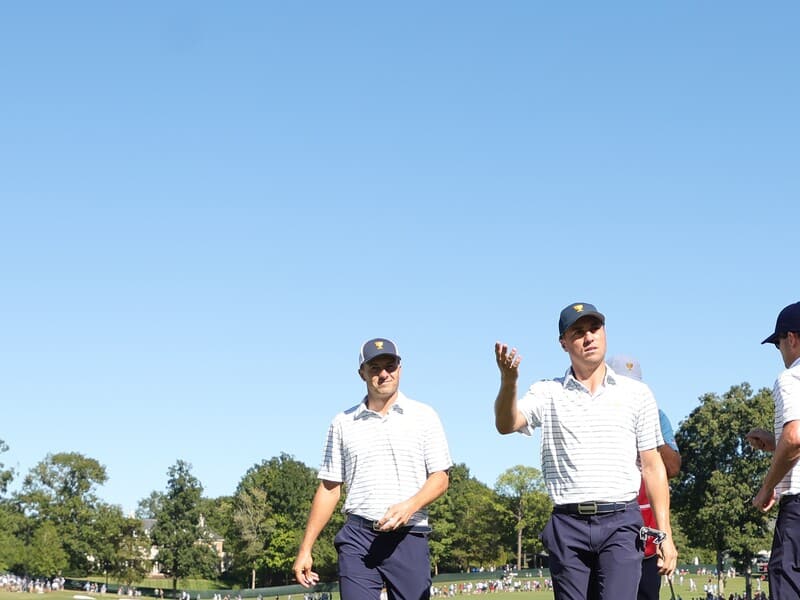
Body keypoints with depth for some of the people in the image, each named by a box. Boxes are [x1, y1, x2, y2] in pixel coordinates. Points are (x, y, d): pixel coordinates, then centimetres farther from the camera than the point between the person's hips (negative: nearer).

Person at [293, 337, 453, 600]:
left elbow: (440, 477, 2)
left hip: (409, 537, -1)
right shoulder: (343, 423, 12)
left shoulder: (423, 416, 8)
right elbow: (329, 488, 12)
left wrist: (409, 506, -18)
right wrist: (305, 549, 6)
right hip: (358, 538, 1)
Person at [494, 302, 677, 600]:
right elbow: (506, 424, -10)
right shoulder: (547, 393, 9)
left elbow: (652, 466, 8)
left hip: (620, 522, -1)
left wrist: (665, 534, 2)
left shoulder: (637, 393, 10)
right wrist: (508, 381, -30)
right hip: (567, 524, 1)